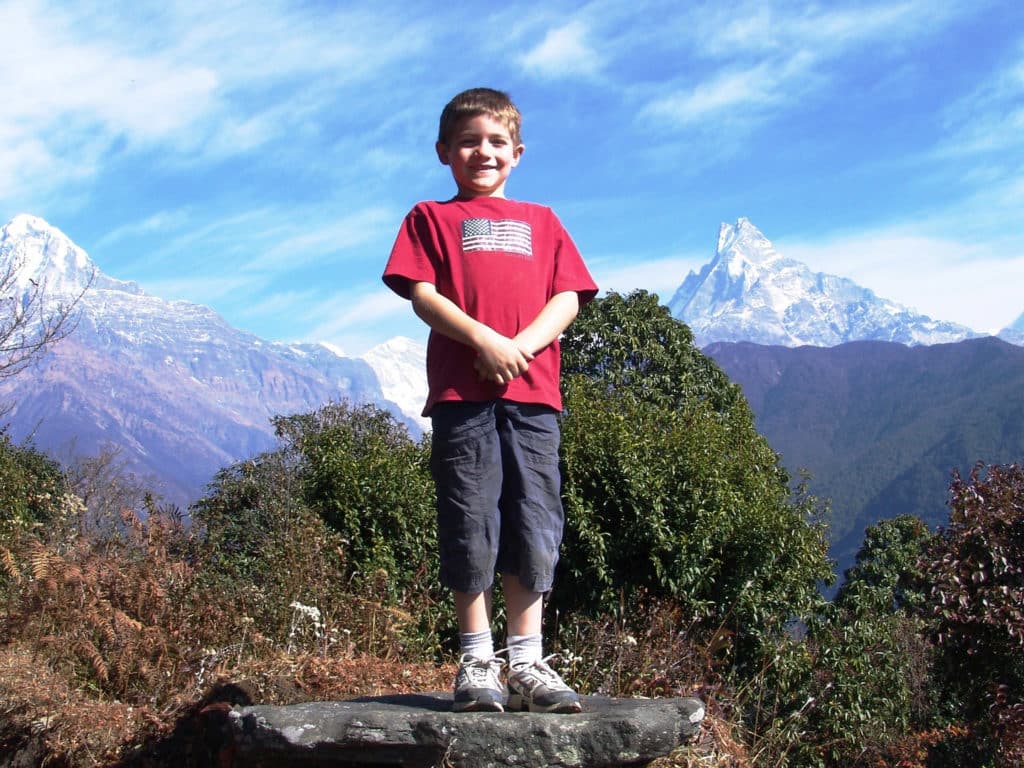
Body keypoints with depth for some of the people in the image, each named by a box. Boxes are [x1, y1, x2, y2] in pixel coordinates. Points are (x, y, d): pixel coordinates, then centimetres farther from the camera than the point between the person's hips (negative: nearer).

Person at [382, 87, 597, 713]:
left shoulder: (541, 222, 23)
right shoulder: (432, 218, 16)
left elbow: (568, 299, 12)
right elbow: (422, 295, 3)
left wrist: (521, 345, -8)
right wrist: (483, 339, -13)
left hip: (533, 393, 2)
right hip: (462, 393, -2)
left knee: (534, 527, -1)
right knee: (472, 525, -4)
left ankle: (527, 663, 5)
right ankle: (477, 661, 4)